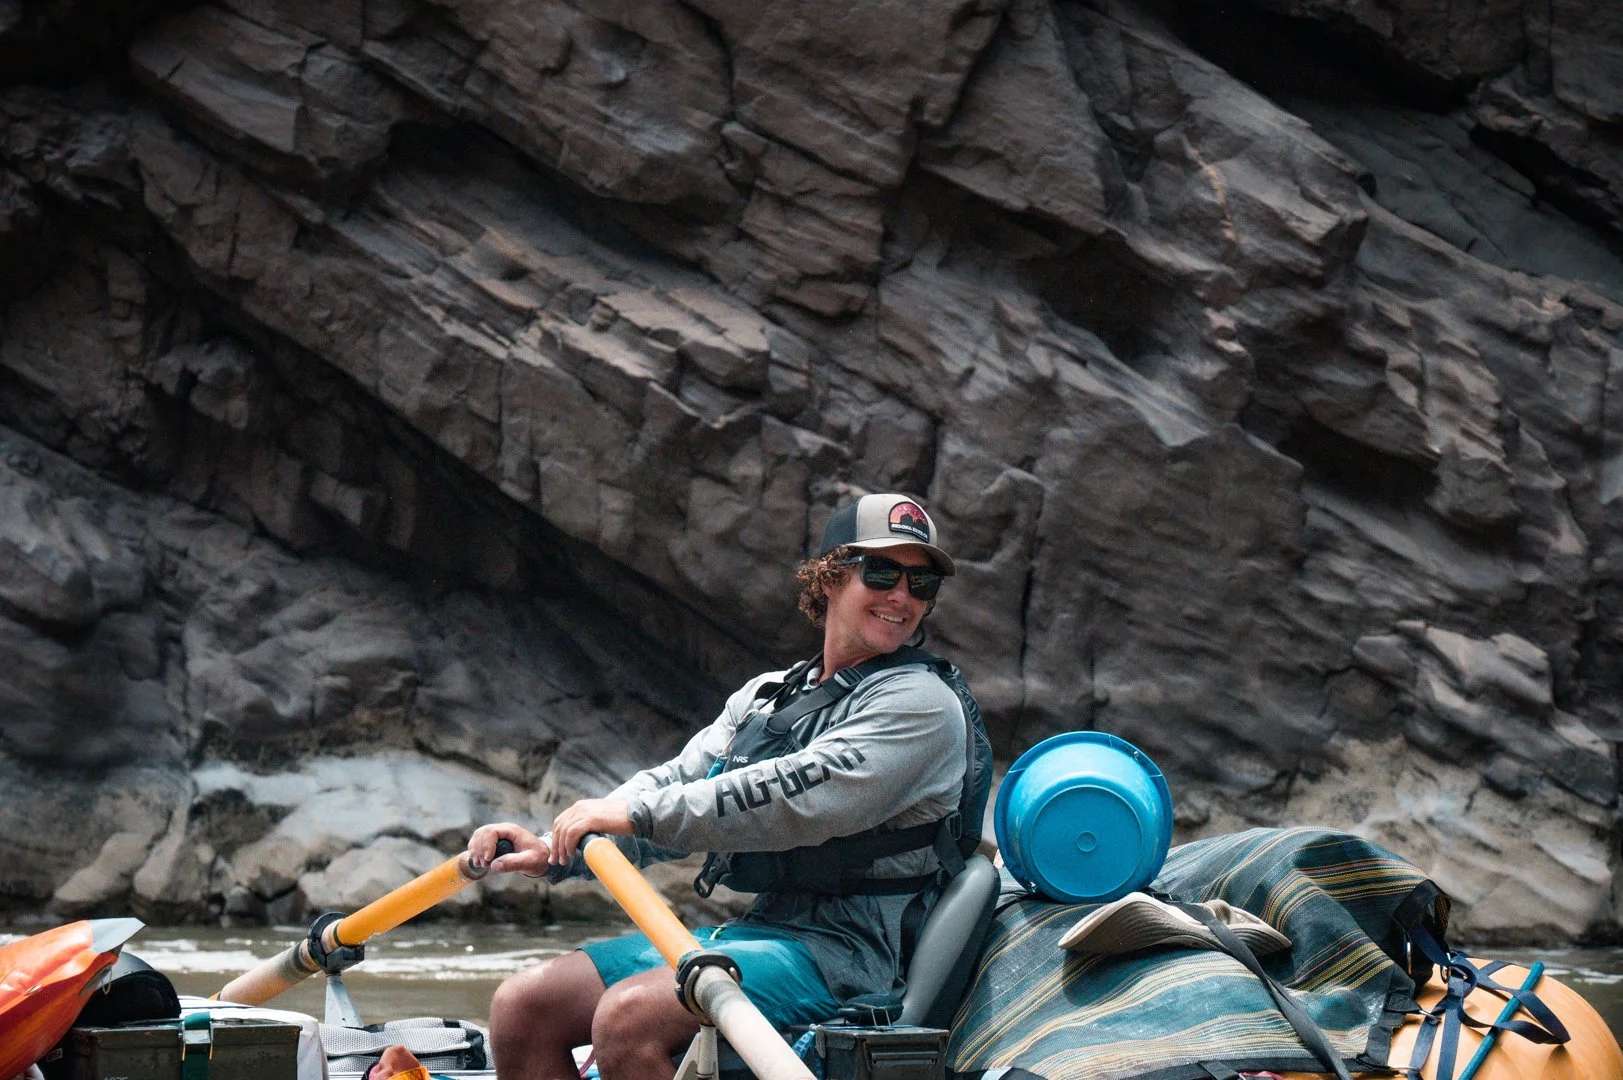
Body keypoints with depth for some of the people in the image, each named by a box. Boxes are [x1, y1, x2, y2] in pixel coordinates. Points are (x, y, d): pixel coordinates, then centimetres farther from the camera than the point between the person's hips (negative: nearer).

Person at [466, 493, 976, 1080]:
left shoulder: (922, 704, -5)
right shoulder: (765, 695, 20)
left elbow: (799, 799, -18)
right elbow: (676, 781, 13)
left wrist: (636, 812, -18)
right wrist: (557, 850, -5)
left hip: (835, 953, -8)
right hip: (748, 928, 8)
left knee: (628, 1016, -30)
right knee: (523, 1005, -4)